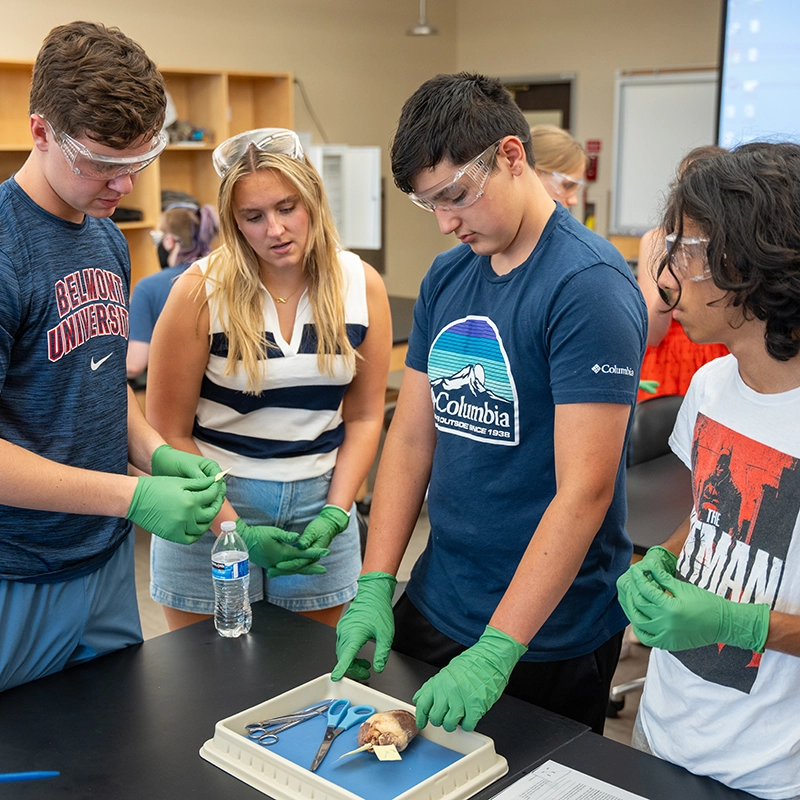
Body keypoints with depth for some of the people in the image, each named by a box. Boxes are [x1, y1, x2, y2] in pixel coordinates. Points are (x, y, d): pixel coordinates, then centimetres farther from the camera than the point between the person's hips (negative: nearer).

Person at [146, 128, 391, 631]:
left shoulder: (361, 286, -3)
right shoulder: (201, 292, -12)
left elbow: (364, 417, 3)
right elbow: (168, 434, -8)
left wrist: (334, 515, -7)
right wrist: (233, 531, -15)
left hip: (320, 499, 2)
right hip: (211, 503, -2)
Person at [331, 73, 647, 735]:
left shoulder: (590, 286, -19)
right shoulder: (446, 276, 4)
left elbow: (584, 490, -24)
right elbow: (411, 437, 5)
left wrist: (495, 651, -26)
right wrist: (374, 588, -3)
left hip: (549, 633, -6)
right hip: (434, 607, 7)